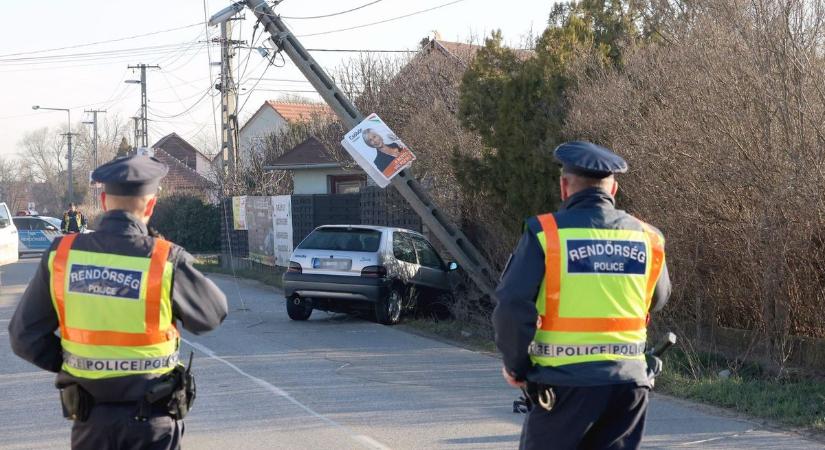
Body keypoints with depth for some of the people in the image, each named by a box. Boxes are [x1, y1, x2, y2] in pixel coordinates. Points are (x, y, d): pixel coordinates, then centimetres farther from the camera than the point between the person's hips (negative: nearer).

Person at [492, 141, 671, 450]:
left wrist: (516, 365, -1)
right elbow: (657, 299, 19)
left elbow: (512, 306, -14)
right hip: (629, 381, 4)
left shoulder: (545, 233, -10)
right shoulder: (647, 238, 4)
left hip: (566, 381, -4)